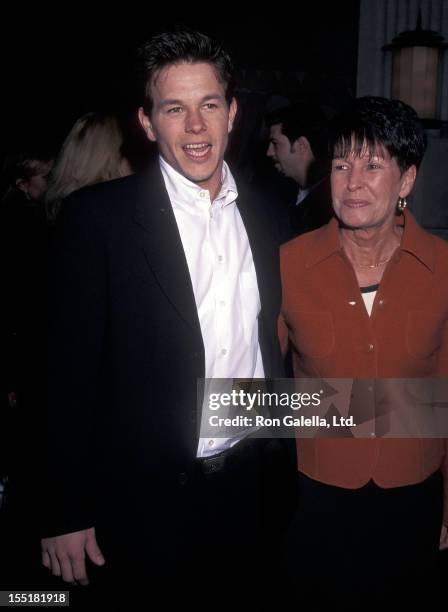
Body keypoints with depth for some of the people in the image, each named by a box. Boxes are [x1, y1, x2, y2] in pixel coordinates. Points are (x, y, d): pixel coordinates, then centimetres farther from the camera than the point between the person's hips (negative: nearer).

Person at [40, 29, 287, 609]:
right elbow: (72, 370, -13)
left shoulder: (263, 215, 2)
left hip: (249, 489, 5)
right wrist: (65, 513, -11)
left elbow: (272, 345, 9)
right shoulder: (97, 217, -13)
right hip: (147, 498, -4)